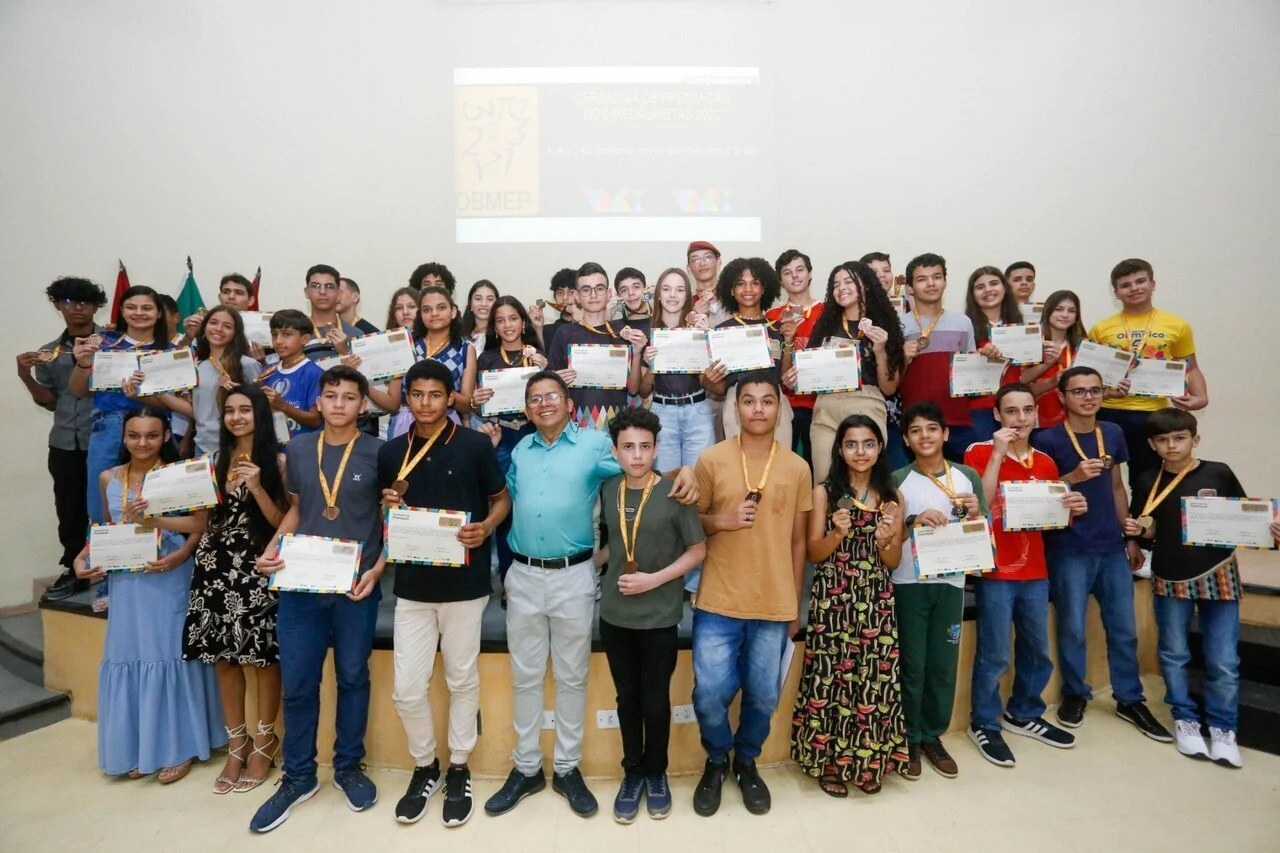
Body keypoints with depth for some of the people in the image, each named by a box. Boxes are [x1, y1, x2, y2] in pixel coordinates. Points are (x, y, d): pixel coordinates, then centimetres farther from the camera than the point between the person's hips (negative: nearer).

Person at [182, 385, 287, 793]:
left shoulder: (276, 461, -4)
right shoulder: (217, 460, 10)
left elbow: (281, 523, -7)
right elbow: (206, 516, 12)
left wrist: (257, 487, -19)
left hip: (258, 569, -4)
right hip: (217, 565, 4)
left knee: (264, 657, 3)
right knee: (224, 658, 9)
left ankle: (263, 743, 21)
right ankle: (236, 744, 25)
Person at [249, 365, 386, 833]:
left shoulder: (378, 453, -4)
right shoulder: (297, 451, 7)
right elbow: (296, 510, 16)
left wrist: (377, 569, -10)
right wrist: (272, 549, 0)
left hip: (356, 585, -2)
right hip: (300, 583, 3)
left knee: (352, 677, 11)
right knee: (297, 683, 9)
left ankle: (349, 767, 30)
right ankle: (298, 776, 28)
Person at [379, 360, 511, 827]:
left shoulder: (475, 445, -5)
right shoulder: (390, 452, 5)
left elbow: (502, 499, 2)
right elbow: (387, 514, 15)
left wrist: (486, 527, -17)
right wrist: (390, 505, -8)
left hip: (464, 582, -3)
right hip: (412, 583, 3)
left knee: (462, 680, 11)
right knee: (407, 689, 7)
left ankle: (459, 769, 31)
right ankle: (424, 767, 31)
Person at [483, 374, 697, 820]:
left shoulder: (596, 443, -3)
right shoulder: (519, 450, 11)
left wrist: (683, 472, -21)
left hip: (574, 576, -3)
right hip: (523, 575, 4)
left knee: (572, 676, 9)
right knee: (525, 676, 12)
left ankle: (568, 769, 26)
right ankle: (526, 768, 28)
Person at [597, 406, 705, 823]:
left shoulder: (675, 493, -12)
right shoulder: (607, 490, -1)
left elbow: (698, 550, -8)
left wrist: (654, 579, -15)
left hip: (659, 616, -3)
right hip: (614, 613, 3)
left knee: (656, 701, 10)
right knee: (627, 698, 15)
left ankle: (656, 773, 33)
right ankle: (632, 773, 33)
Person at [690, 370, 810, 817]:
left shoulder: (797, 468, 1)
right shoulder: (711, 460, -4)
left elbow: (798, 540, 7)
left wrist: (795, 604, 9)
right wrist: (723, 520, -15)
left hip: (775, 604, 2)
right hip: (718, 601, -1)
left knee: (763, 696, 10)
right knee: (710, 693, 0)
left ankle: (746, 761, 39)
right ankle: (716, 761, 31)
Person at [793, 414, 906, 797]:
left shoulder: (891, 497, 7)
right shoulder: (824, 492, -1)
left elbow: (894, 562, 7)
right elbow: (813, 553, -2)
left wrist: (885, 541, -14)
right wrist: (838, 534, -21)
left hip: (877, 600, 3)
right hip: (832, 600, -2)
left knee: (874, 678, 5)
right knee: (831, 677, 1)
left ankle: (867, 761, 25)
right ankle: (829, 762, 19)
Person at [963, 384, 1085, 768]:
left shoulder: (1045, 463, 9)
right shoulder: (979, 452, -7)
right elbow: (979, 505, -21)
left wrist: (1072, 509, -6)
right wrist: (998, 452, -22)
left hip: (1035, 572, 6)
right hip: (995, 572, -6)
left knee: (1038, 651, 16)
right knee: (994, 656, 0)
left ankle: (1023, 715, 37)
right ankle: (984, 724, 18)